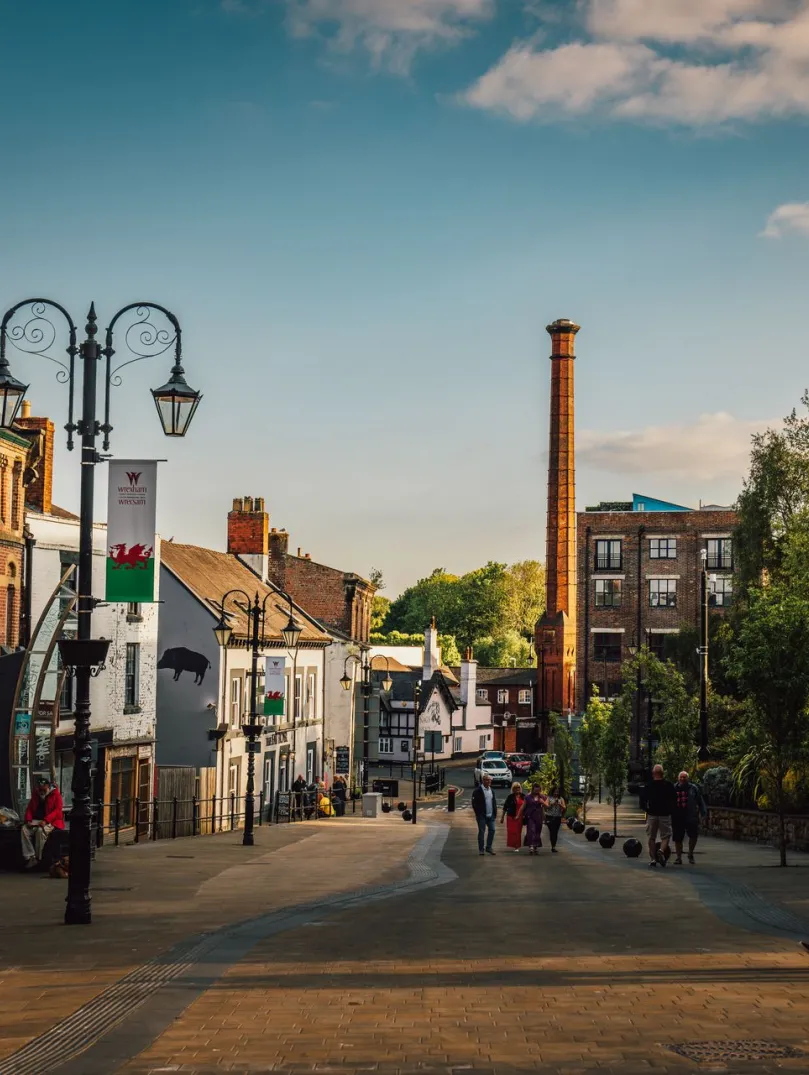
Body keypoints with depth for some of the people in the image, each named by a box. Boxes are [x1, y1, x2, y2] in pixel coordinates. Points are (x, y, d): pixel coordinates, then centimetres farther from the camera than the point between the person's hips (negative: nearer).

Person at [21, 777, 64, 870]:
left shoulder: (56, 794, -4)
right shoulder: (35, 794, 14)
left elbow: (58, 810, -14)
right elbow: (29, 808, 13)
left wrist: (45, 820, -26)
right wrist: (28, 820, -8)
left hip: (50, 822, -5)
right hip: (36, 820, 5)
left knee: (40, 830, -37)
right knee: (24, 829, -25)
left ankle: (38, 858, -27)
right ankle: (29, 857, -31)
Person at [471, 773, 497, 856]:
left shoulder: (491, 790, 14)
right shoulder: (478, 791, -8)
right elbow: (474, 803, -10)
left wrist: (495, 814, 11)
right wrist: (478, 814, -13)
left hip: (491, 815, 6)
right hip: (482, 815, -6)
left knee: (492, 830, 2)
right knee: (481, 831, -1)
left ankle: (489, 847, 14)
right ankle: (481, 849, 7)